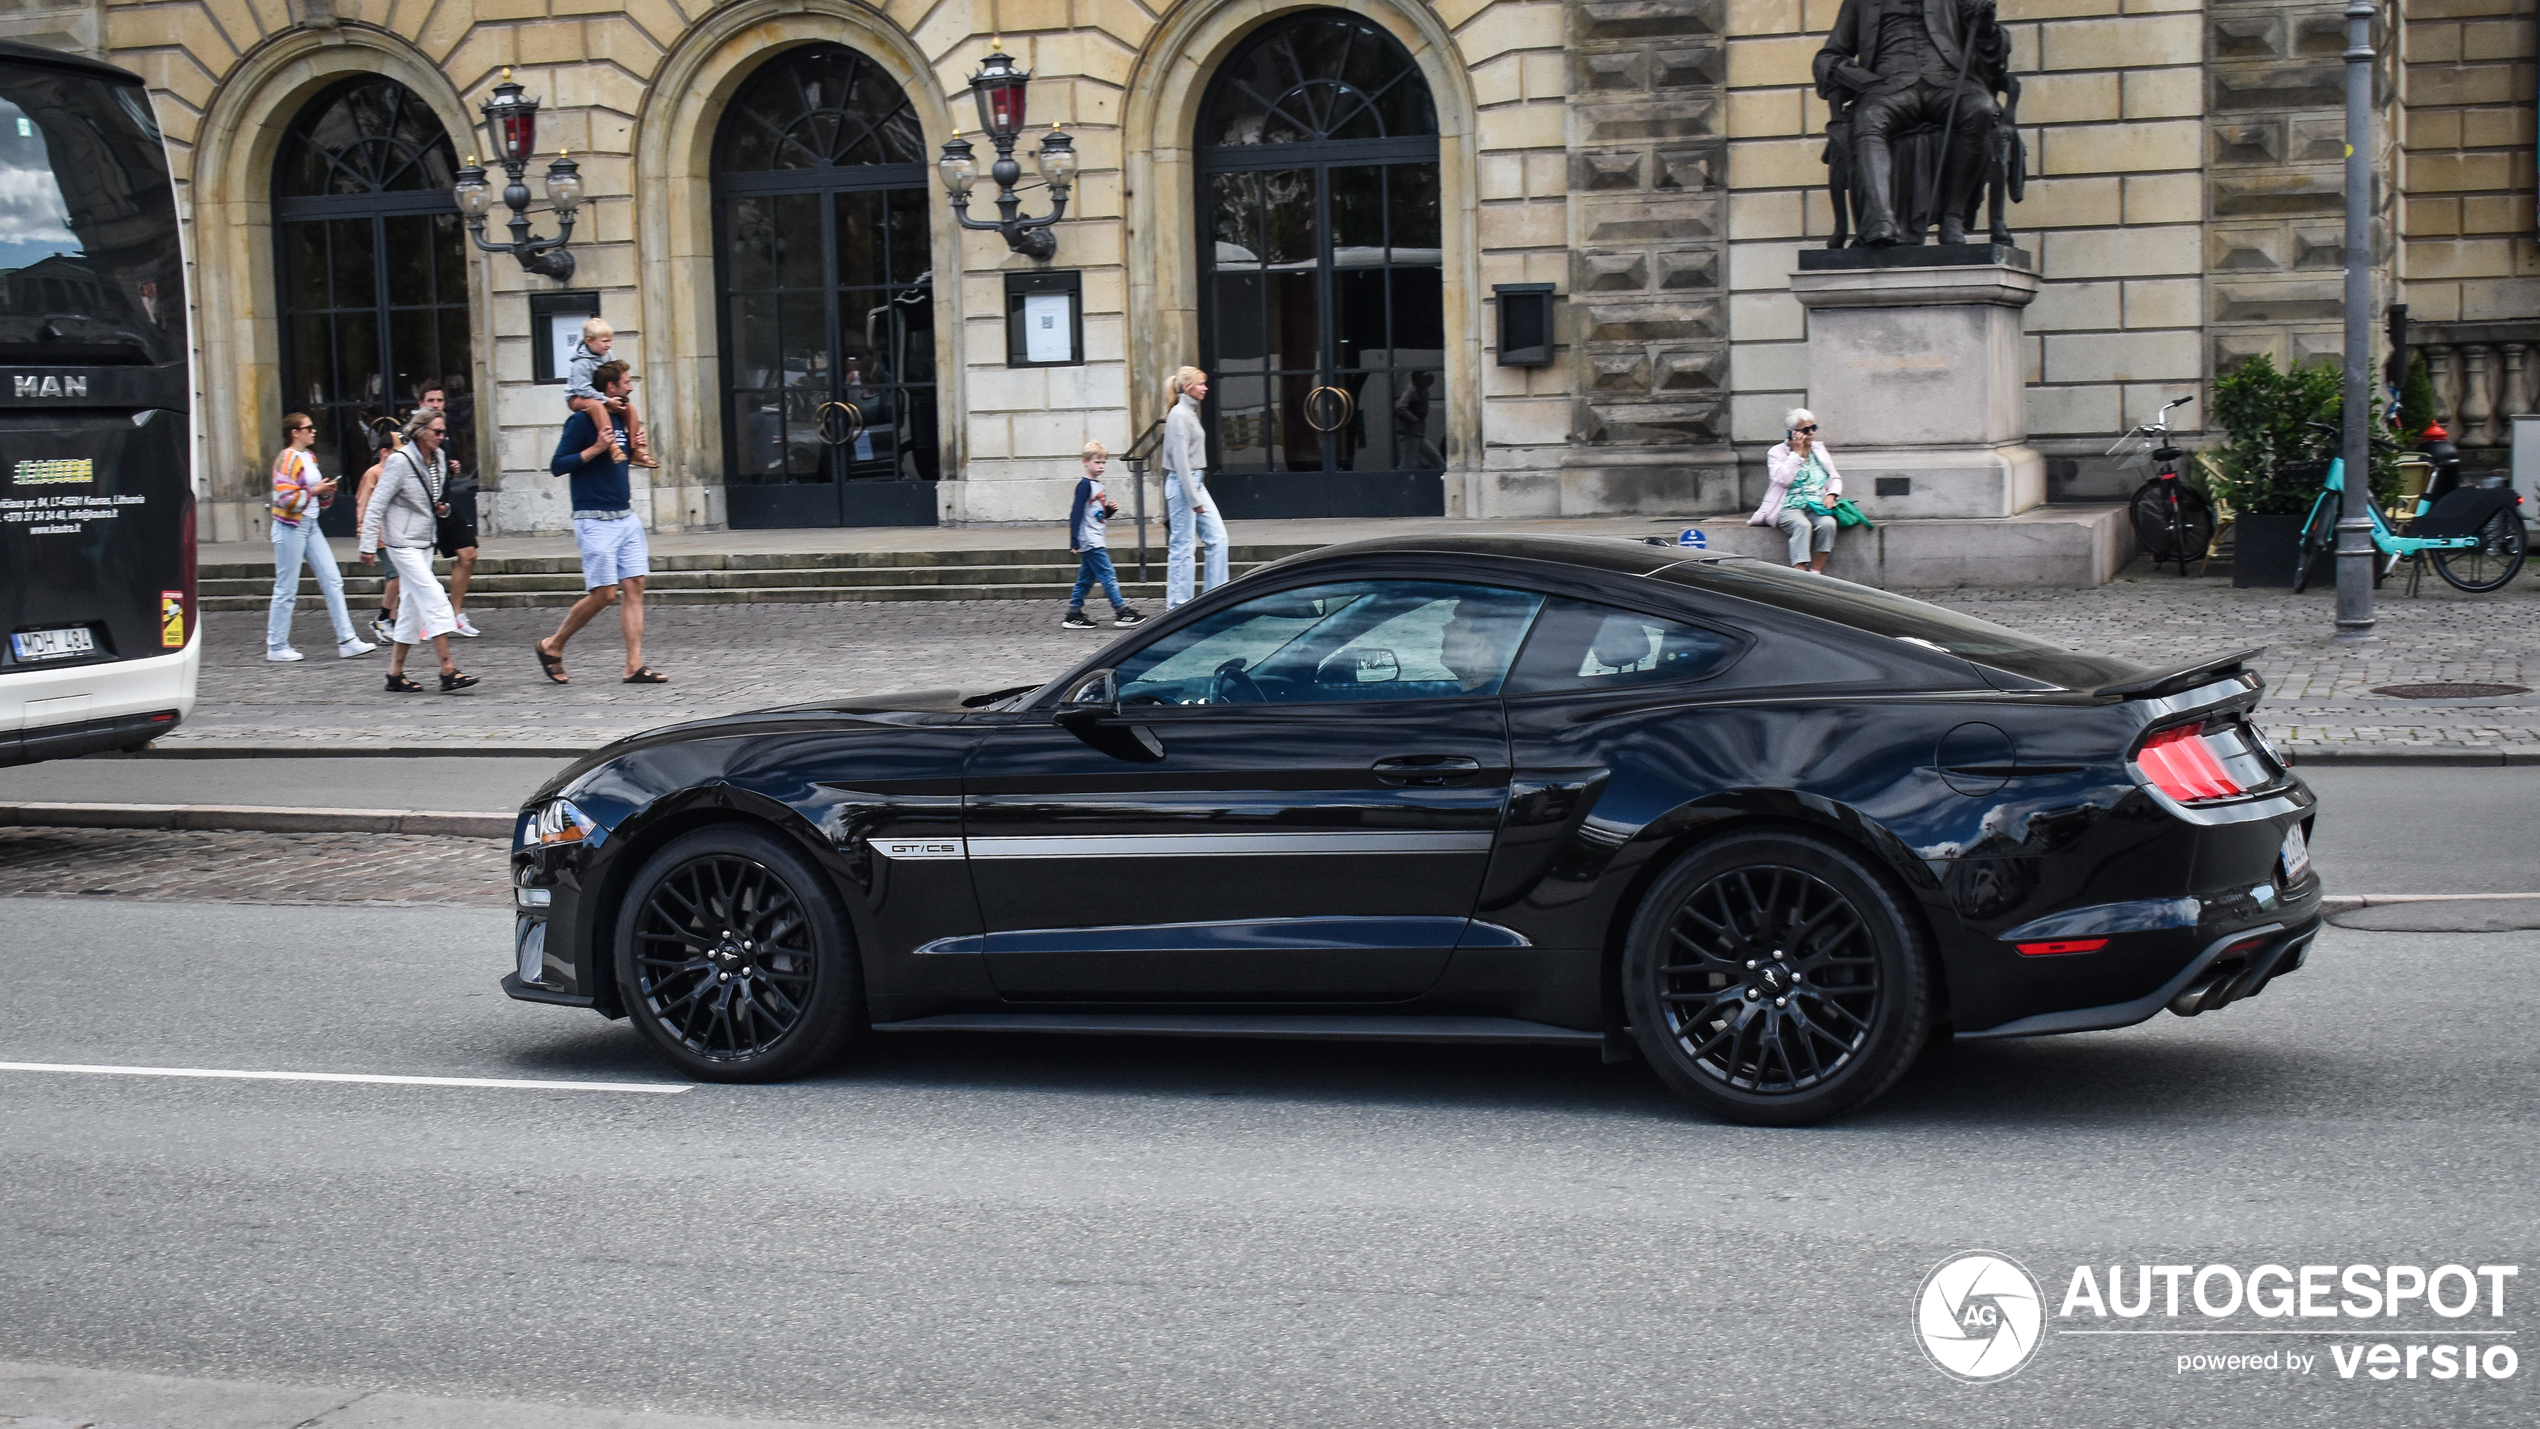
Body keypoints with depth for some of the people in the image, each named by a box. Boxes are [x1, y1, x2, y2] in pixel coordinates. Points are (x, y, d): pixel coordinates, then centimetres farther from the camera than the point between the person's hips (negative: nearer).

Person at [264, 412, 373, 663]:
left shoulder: (309, 458, 15)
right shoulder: (287, 459, -12)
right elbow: (285, 497, -21)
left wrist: (327, 492, 5)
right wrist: (314, 490, -16)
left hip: (310, 526, 9)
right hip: (291, 527, -9)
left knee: (333, 581, 3)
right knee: (287, 590, -2)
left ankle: (346, 641, 4)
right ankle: (276, 647, 8)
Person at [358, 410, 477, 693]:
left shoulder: (438, 459, 7)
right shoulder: (399, 460, -15)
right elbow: (377, 505, -13)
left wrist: (441, 507, 3)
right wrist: (369, 545, -15)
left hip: (424, 542, 8)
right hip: (402, 542, -8)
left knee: (413, 608, 9)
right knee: (434, 600, -15)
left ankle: (395, 674, 15)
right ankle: (447, 672, -17)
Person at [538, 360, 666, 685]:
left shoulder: (618, 419, 14)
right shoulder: (582, 420, -10)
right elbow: (558, 465, -13)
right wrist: (596, 448, -21)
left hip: (626, 518, 8)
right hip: (596, 521, -8)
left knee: (634, 587, -1)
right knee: (604, 594, -8)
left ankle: (635, 665, -1)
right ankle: (551, 647, 11)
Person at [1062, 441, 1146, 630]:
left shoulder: (1097, 485, 16)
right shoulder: (1085, 485, -11)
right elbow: (1076, 513, -15)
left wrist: (1110, 509, 1)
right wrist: (1074, 541, -20)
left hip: (1096, 541, 9)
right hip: (1090, 541, -9)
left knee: (1086, 579, 10)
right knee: (1108, 576, -9)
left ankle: (1074, 615, 13)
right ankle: (1121, 612, -8)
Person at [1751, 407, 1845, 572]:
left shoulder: (1819, 450, 19)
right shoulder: (1777, 452, 5)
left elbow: (1835, 478, 20)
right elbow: (1783, 479, -12)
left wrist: (1831, 495, -1)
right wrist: (1797, 453, -8)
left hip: (1817, 507, 4)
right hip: (1789, 508, -4)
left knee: (1827, 523, -30)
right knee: (1802, 525, -37)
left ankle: (1815, 573, -29)